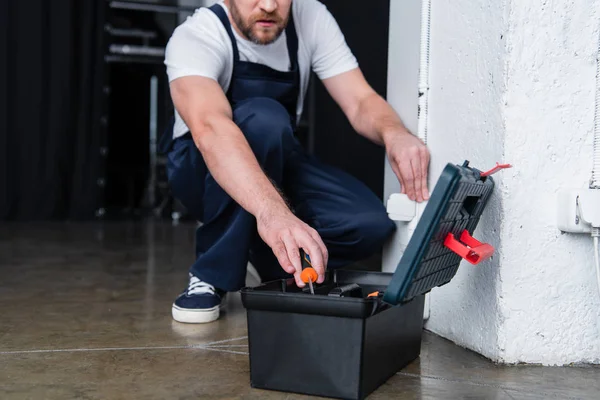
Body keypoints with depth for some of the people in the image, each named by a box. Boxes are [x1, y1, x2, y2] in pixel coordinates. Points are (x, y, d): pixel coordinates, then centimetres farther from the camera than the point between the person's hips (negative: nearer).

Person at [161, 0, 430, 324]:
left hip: (276, 165, 4)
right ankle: (212, 275, -19)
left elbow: (361, 103, -15)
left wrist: (394, 132, -40)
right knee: (262, 118, -37)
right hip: (203, 173, -4)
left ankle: (268, 262, 6)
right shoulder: (194, 38, -26)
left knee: (371, 224, -23)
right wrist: (271, 211, -63)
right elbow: (209, 127, -46)